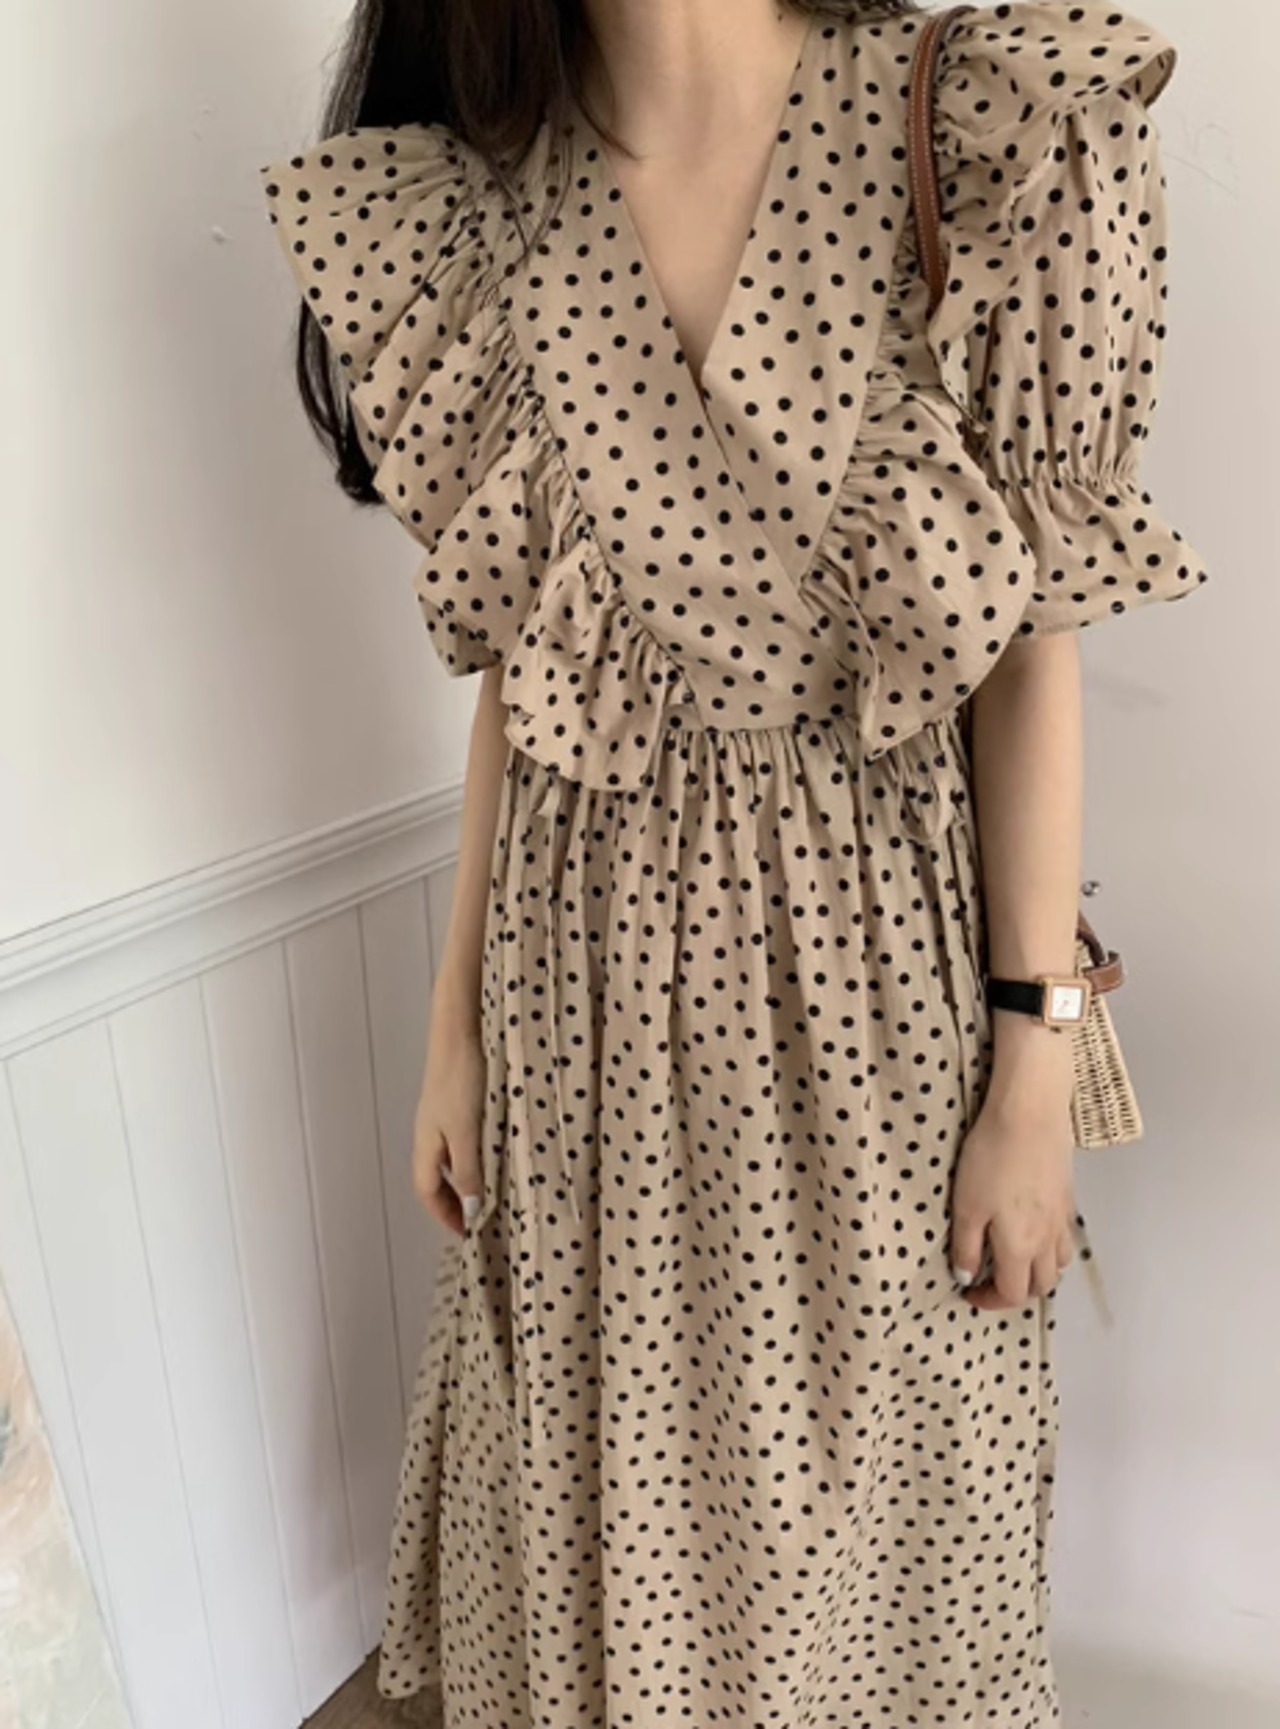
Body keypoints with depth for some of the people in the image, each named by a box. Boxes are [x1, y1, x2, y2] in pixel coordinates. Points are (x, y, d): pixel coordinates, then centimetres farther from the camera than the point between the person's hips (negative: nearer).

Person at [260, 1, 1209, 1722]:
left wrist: (1036, 1077, -6)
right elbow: (514, 666, 5)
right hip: (591, 959, 3)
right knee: (604, 1469, 21)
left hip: (877, 959, -2)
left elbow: (1031, 648, -7)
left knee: (876, 1461, 19)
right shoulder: (470, 202, 1)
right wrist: (456, 1022, 8)